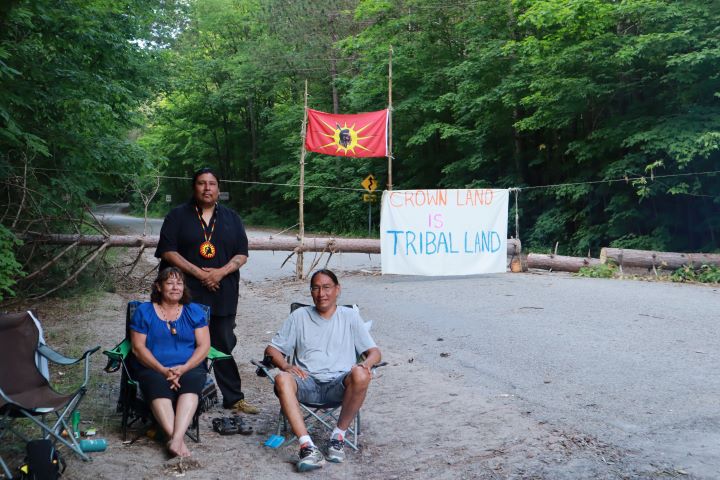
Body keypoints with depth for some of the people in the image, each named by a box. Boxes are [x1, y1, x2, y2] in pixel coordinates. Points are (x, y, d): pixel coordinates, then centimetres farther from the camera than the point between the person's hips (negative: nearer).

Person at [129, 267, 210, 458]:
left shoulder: (195, 311, 13)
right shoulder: (144, 311, 10)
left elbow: (204, 346, 5)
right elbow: (138, 347, 1)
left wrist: (183, 368, -12)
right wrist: (163, 370, -12)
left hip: (189, 367, 1)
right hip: (153, 369, -1)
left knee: (191, 383, -33)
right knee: (158, 386, -34)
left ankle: (176, 439, -46)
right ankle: (178, 440, -44)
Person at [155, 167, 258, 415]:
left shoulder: (231, 218, 12)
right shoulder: (178, 216, 5)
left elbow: (242, 254, 7)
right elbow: (168, 251, -4)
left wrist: (221, 272, -11)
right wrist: (197, 272, -14)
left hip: (223, 294, 2)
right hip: (188, 294, -2)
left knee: (224, 346, 6)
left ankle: (234, 398, 12)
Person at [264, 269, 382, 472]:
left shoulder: (350, 316, 13)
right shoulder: (299, 316, 15)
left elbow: (374, 351, 10)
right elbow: (272, 349, 14)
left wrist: (366, 363, -15)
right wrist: (286, 366, -9)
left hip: (339, 385, -1)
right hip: (307, 384, 1)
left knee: (361, 375, -34)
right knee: (282, 379, -32)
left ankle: (338, 434, -14)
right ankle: (307, 446, -38)